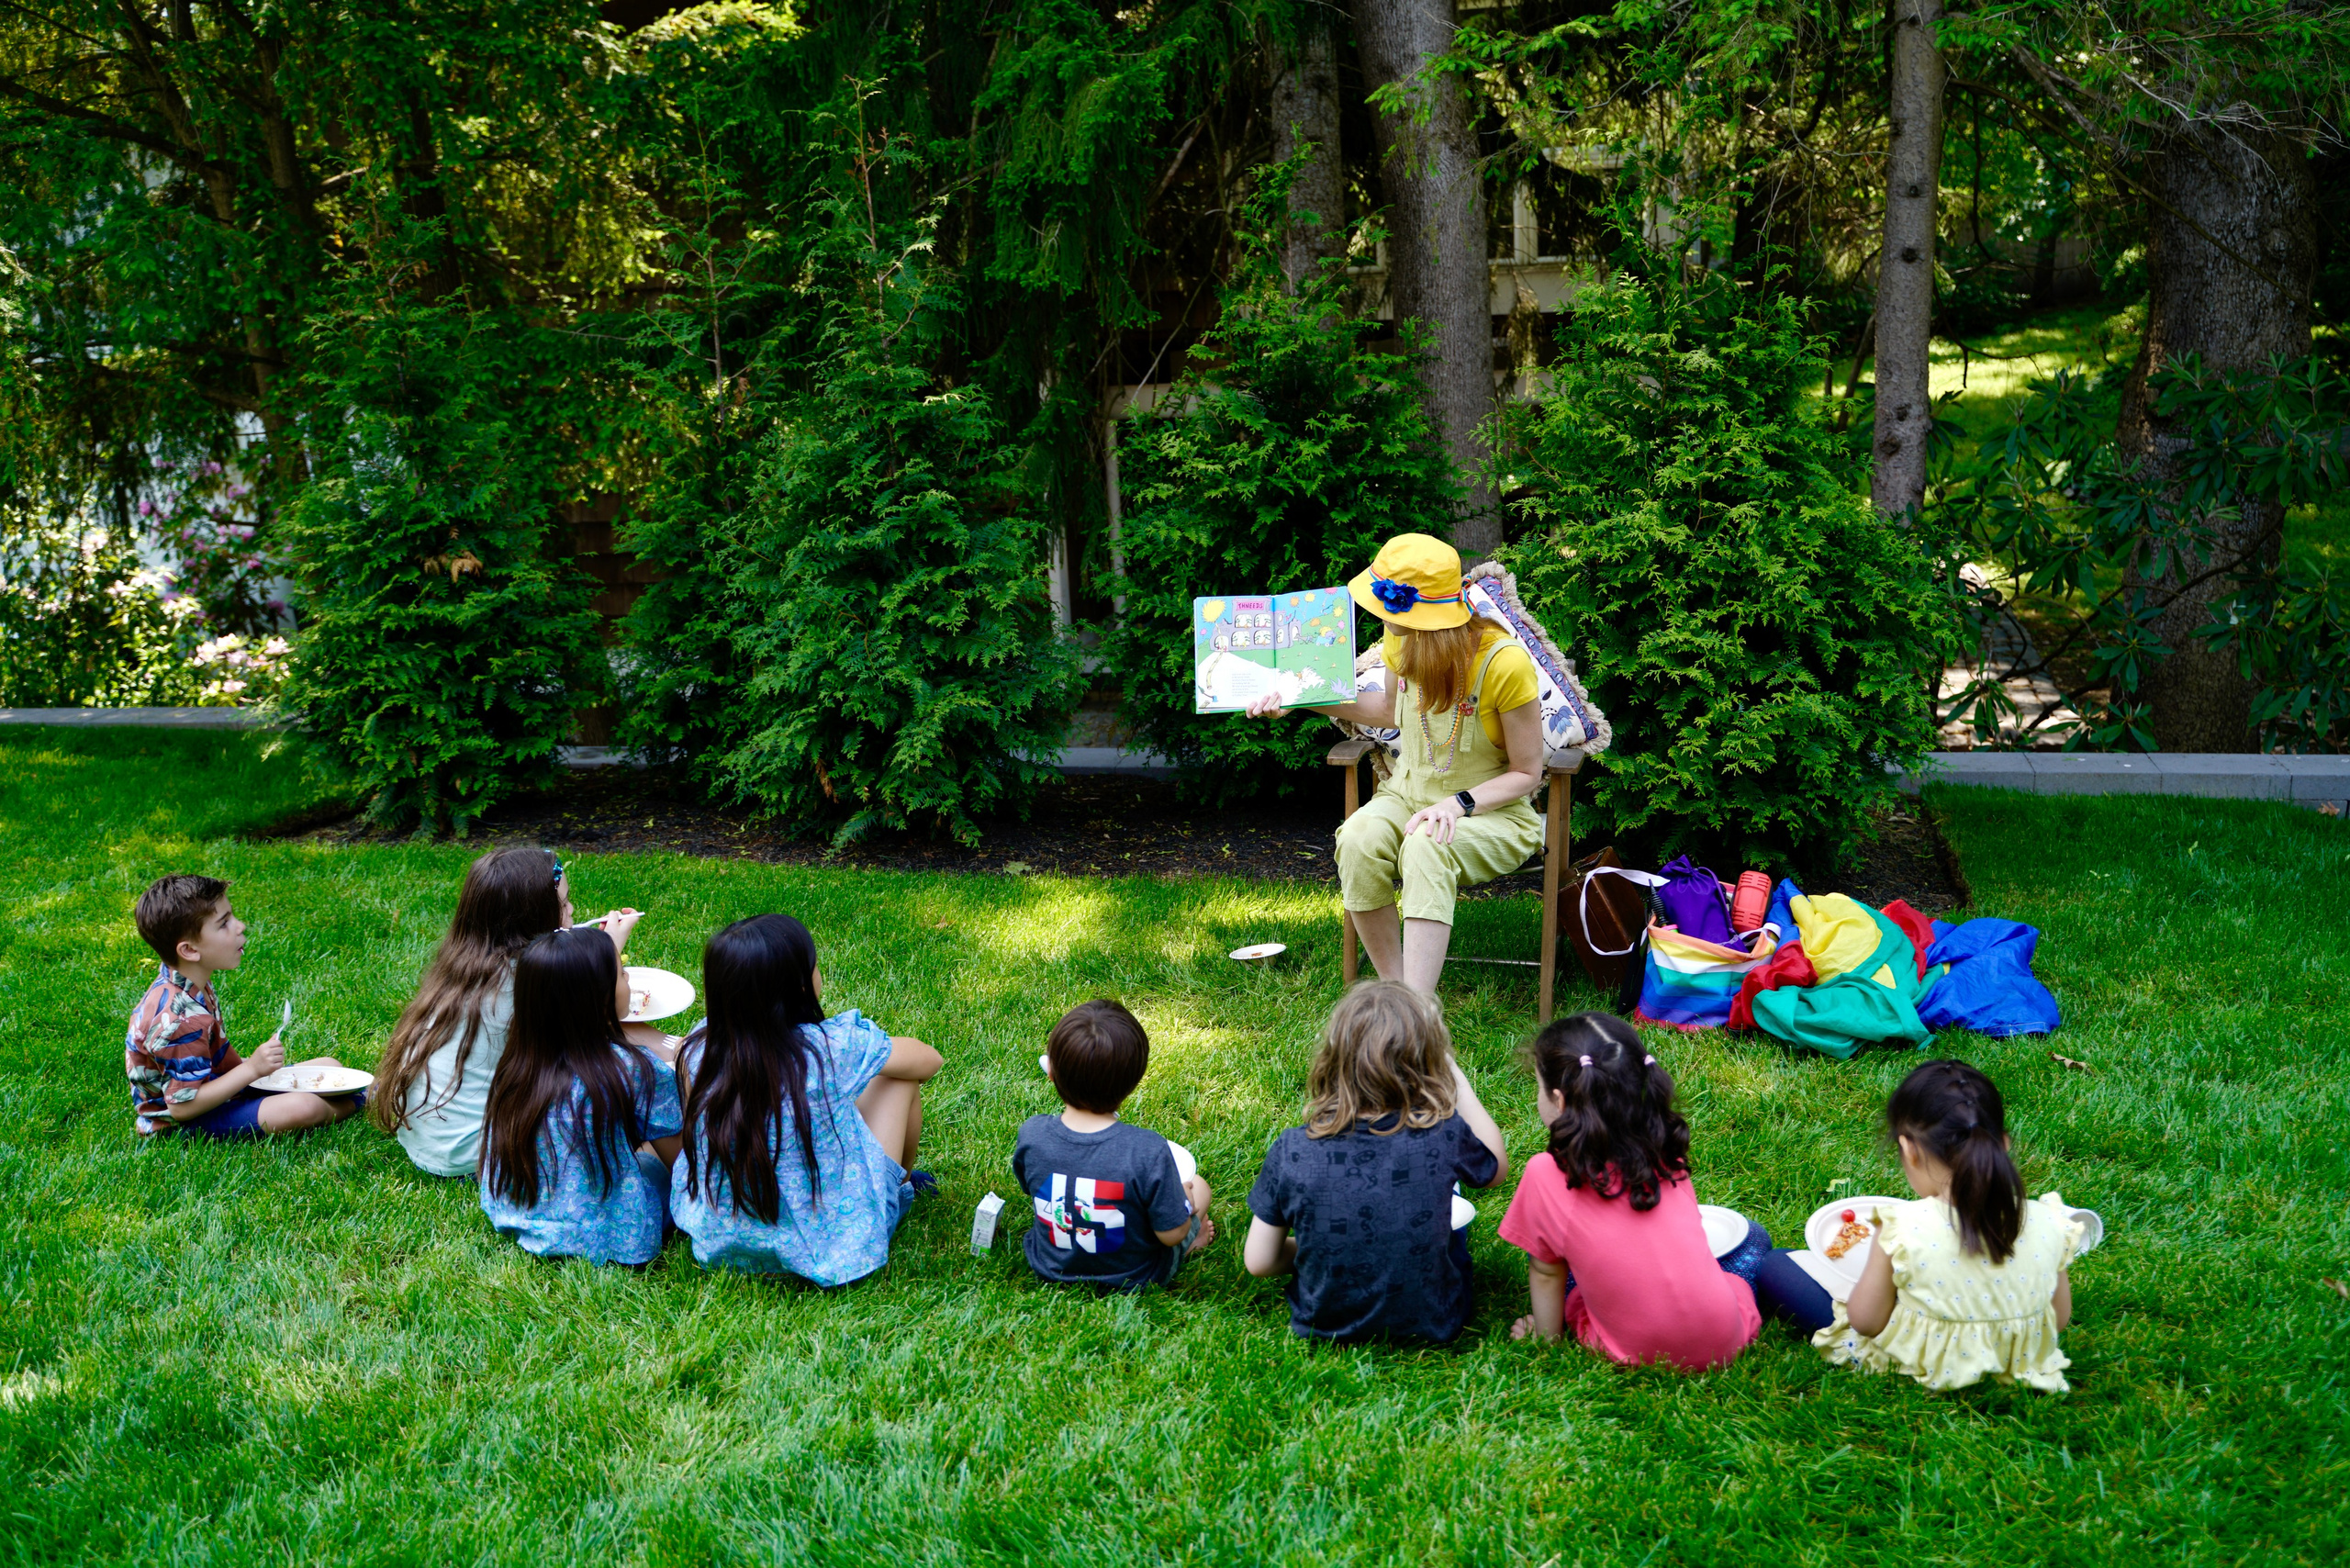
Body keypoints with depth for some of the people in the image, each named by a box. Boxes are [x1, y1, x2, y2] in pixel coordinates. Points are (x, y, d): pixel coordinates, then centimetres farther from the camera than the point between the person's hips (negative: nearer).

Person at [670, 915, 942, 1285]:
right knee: (900, 1076, 9)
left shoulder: (697, 1051, -14)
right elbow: (930, 1061, -3)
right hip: (831, 1249, -4)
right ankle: (901, 1183, 37)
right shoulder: (832, 1048, -22)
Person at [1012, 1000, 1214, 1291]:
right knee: (1199, 1186, 20)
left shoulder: (1031, 1135, -24)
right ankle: (1192, 1240, 49)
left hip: (1051, 1270, 3)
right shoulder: (1149, 1151, -34)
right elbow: (1171, 1234, -21)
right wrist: (1185, 1202, 0)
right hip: (1132, 1277, -3)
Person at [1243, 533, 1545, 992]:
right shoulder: (1400, 639, -3)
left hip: (1491, 814, -5)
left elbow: (1527, 773, -11)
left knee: (1426, 849, -39)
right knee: (1357, 839, -31)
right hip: (1409, 795, 5)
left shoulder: (1504, 662, -21)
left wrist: (1458, 804, -27)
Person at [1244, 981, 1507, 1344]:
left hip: (1323, 1325, 1)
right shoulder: (1443, 1136, -23)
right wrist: (1453, 1072, 1)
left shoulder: (1292, 1151, -21)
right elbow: (1496, 1167, 1)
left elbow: (1258, 1262, -10)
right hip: (1431, 1325, -1)